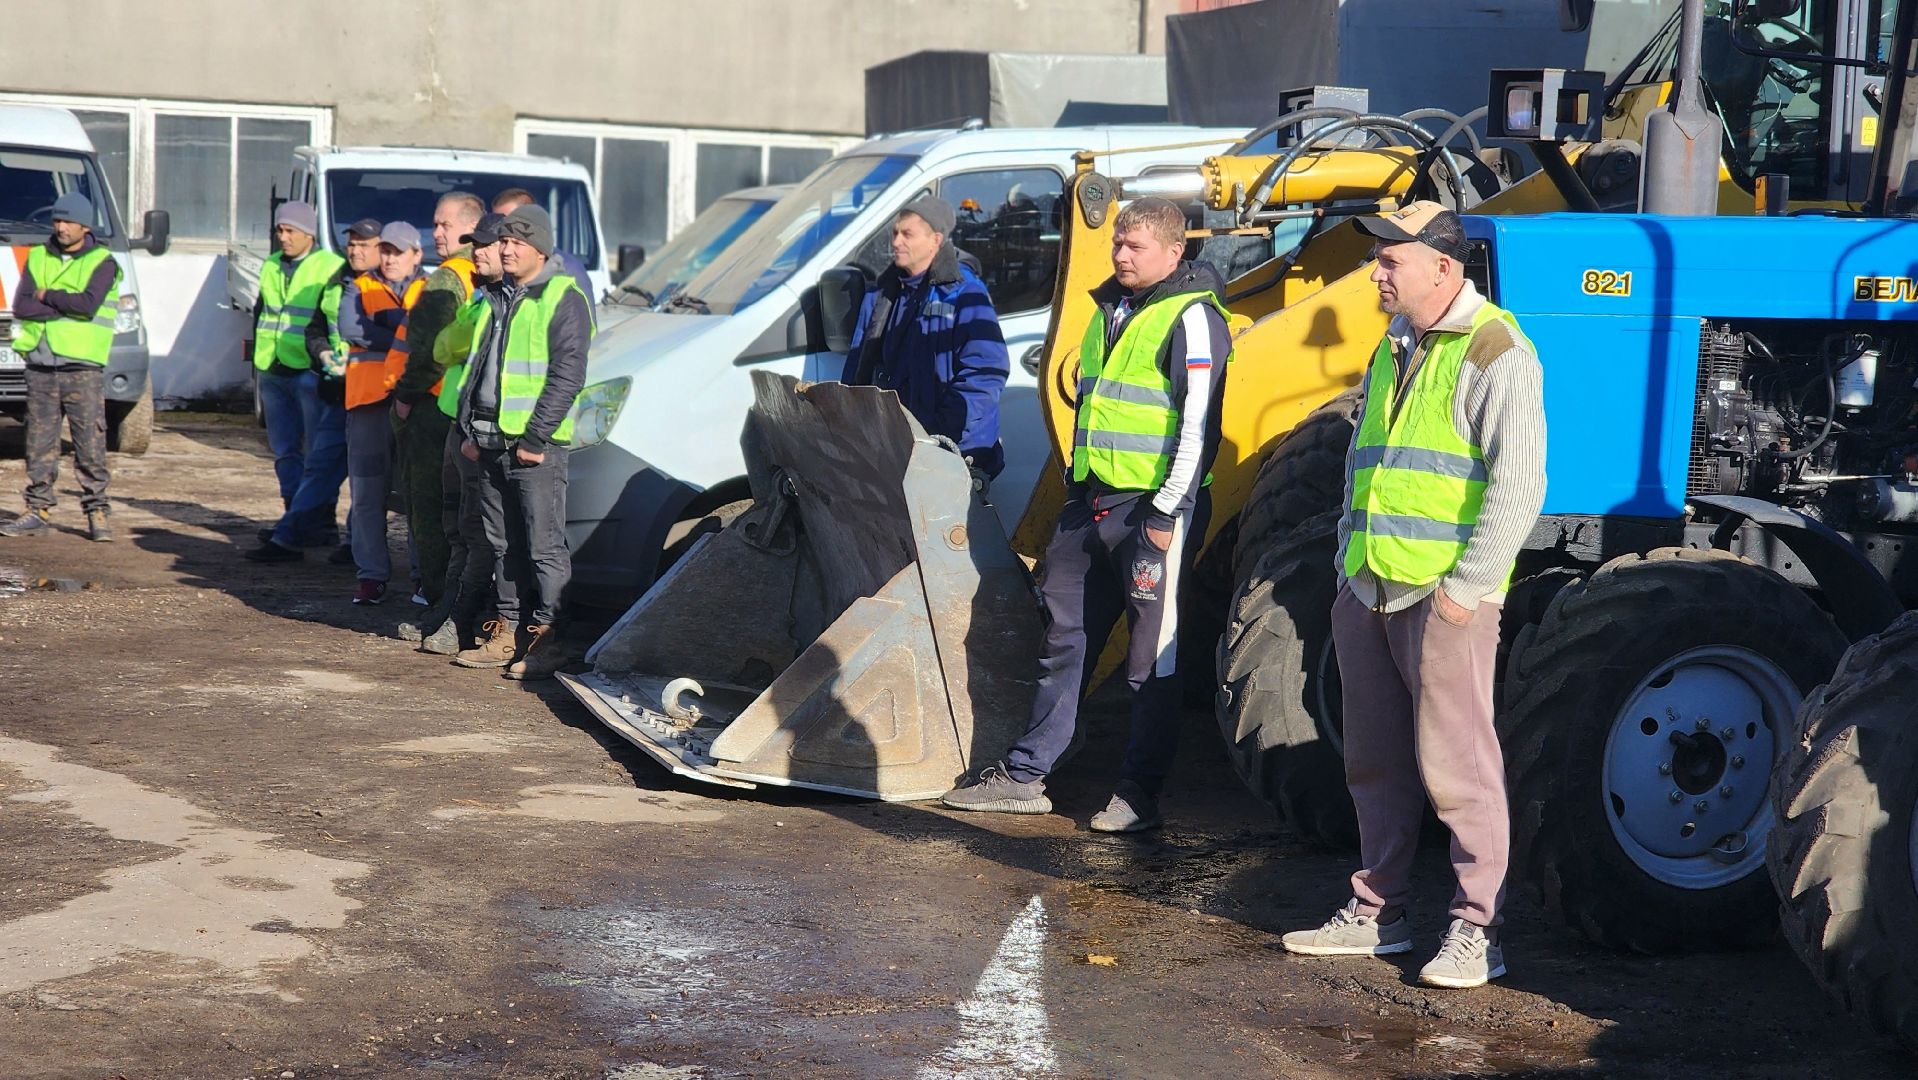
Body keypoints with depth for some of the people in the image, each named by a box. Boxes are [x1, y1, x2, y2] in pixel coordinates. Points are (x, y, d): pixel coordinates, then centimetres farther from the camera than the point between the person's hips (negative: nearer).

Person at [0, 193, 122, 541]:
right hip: (40, 367, 4)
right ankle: (39, 509, 12)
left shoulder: (102, 262, 1)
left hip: (83, 367, -4)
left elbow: (89, 303, -16)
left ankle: (97, 510, 0)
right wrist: (68, 304, -8)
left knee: (91, 443, -6)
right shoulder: (37, 257, 13)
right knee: (40, 443, 6)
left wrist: (46, 296, -5)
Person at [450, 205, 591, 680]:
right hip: (491, 444, 8)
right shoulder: (495, 299, 17)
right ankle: (506, 634, 19)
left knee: (545, 546, -6)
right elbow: (475, 367, 22)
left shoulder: (563, 299, -7)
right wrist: (469, 430, 12)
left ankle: (549, 639, -3)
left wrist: (535, 437, -17)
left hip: (536, 445, -8)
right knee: (504, 544, 12)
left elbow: (567, 376, -13)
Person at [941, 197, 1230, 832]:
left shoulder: (1191, 317, -10)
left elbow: (1199, 423, -15)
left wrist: (1167, 512, -18)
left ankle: (1139, 795, 8)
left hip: (1152, 509, -8)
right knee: (1065, 639, 12)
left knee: (1152, 657, 0)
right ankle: (1025, 775, 18)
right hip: (1090, 503, 8)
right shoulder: (1110, 310, 17)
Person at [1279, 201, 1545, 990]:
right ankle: (1377, 913, 24)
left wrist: (1467, 586, -17)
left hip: (1443, 597, -8)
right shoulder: (1394, 349, 17)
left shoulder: (1495, 353, -10)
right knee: (1376, 762, 13)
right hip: (1369, 592, 8)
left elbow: (1518, 486, -16)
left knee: (1454, 762, -5)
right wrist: (1348, 556, 18)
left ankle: (1476, 932, 3)